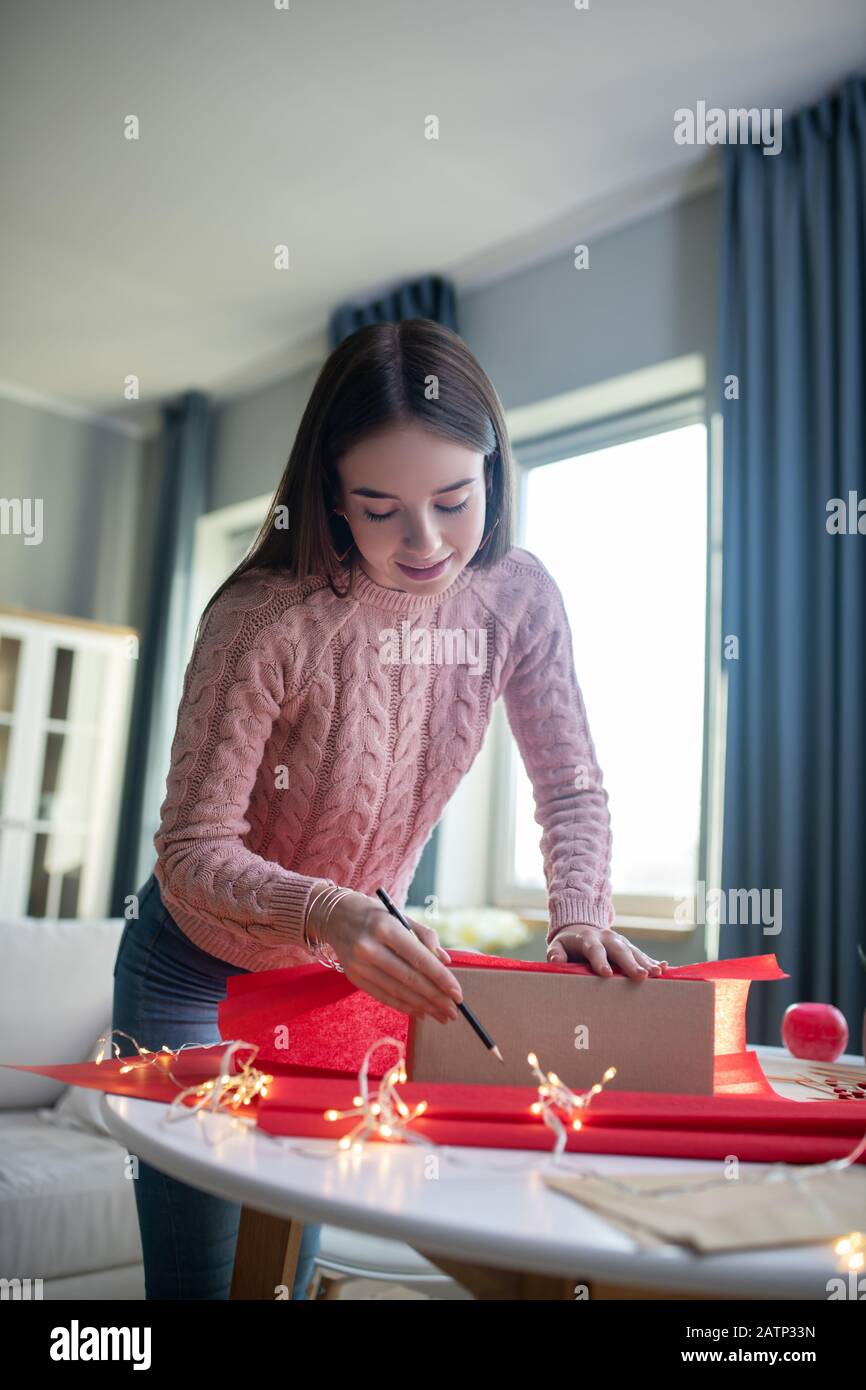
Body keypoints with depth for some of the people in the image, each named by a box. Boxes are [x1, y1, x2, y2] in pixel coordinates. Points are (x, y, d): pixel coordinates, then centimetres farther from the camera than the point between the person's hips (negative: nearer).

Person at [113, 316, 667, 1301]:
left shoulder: (517, 598, -15)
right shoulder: (268, 620, -29)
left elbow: (572, 789, -7)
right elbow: (192, 849, -26)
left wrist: (580, 916, -25)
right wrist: (329, 912, -44)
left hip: (347, 968, 4)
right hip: (200, 971, -3)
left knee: (288, 1263, 15)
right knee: (200, 1275, 3)